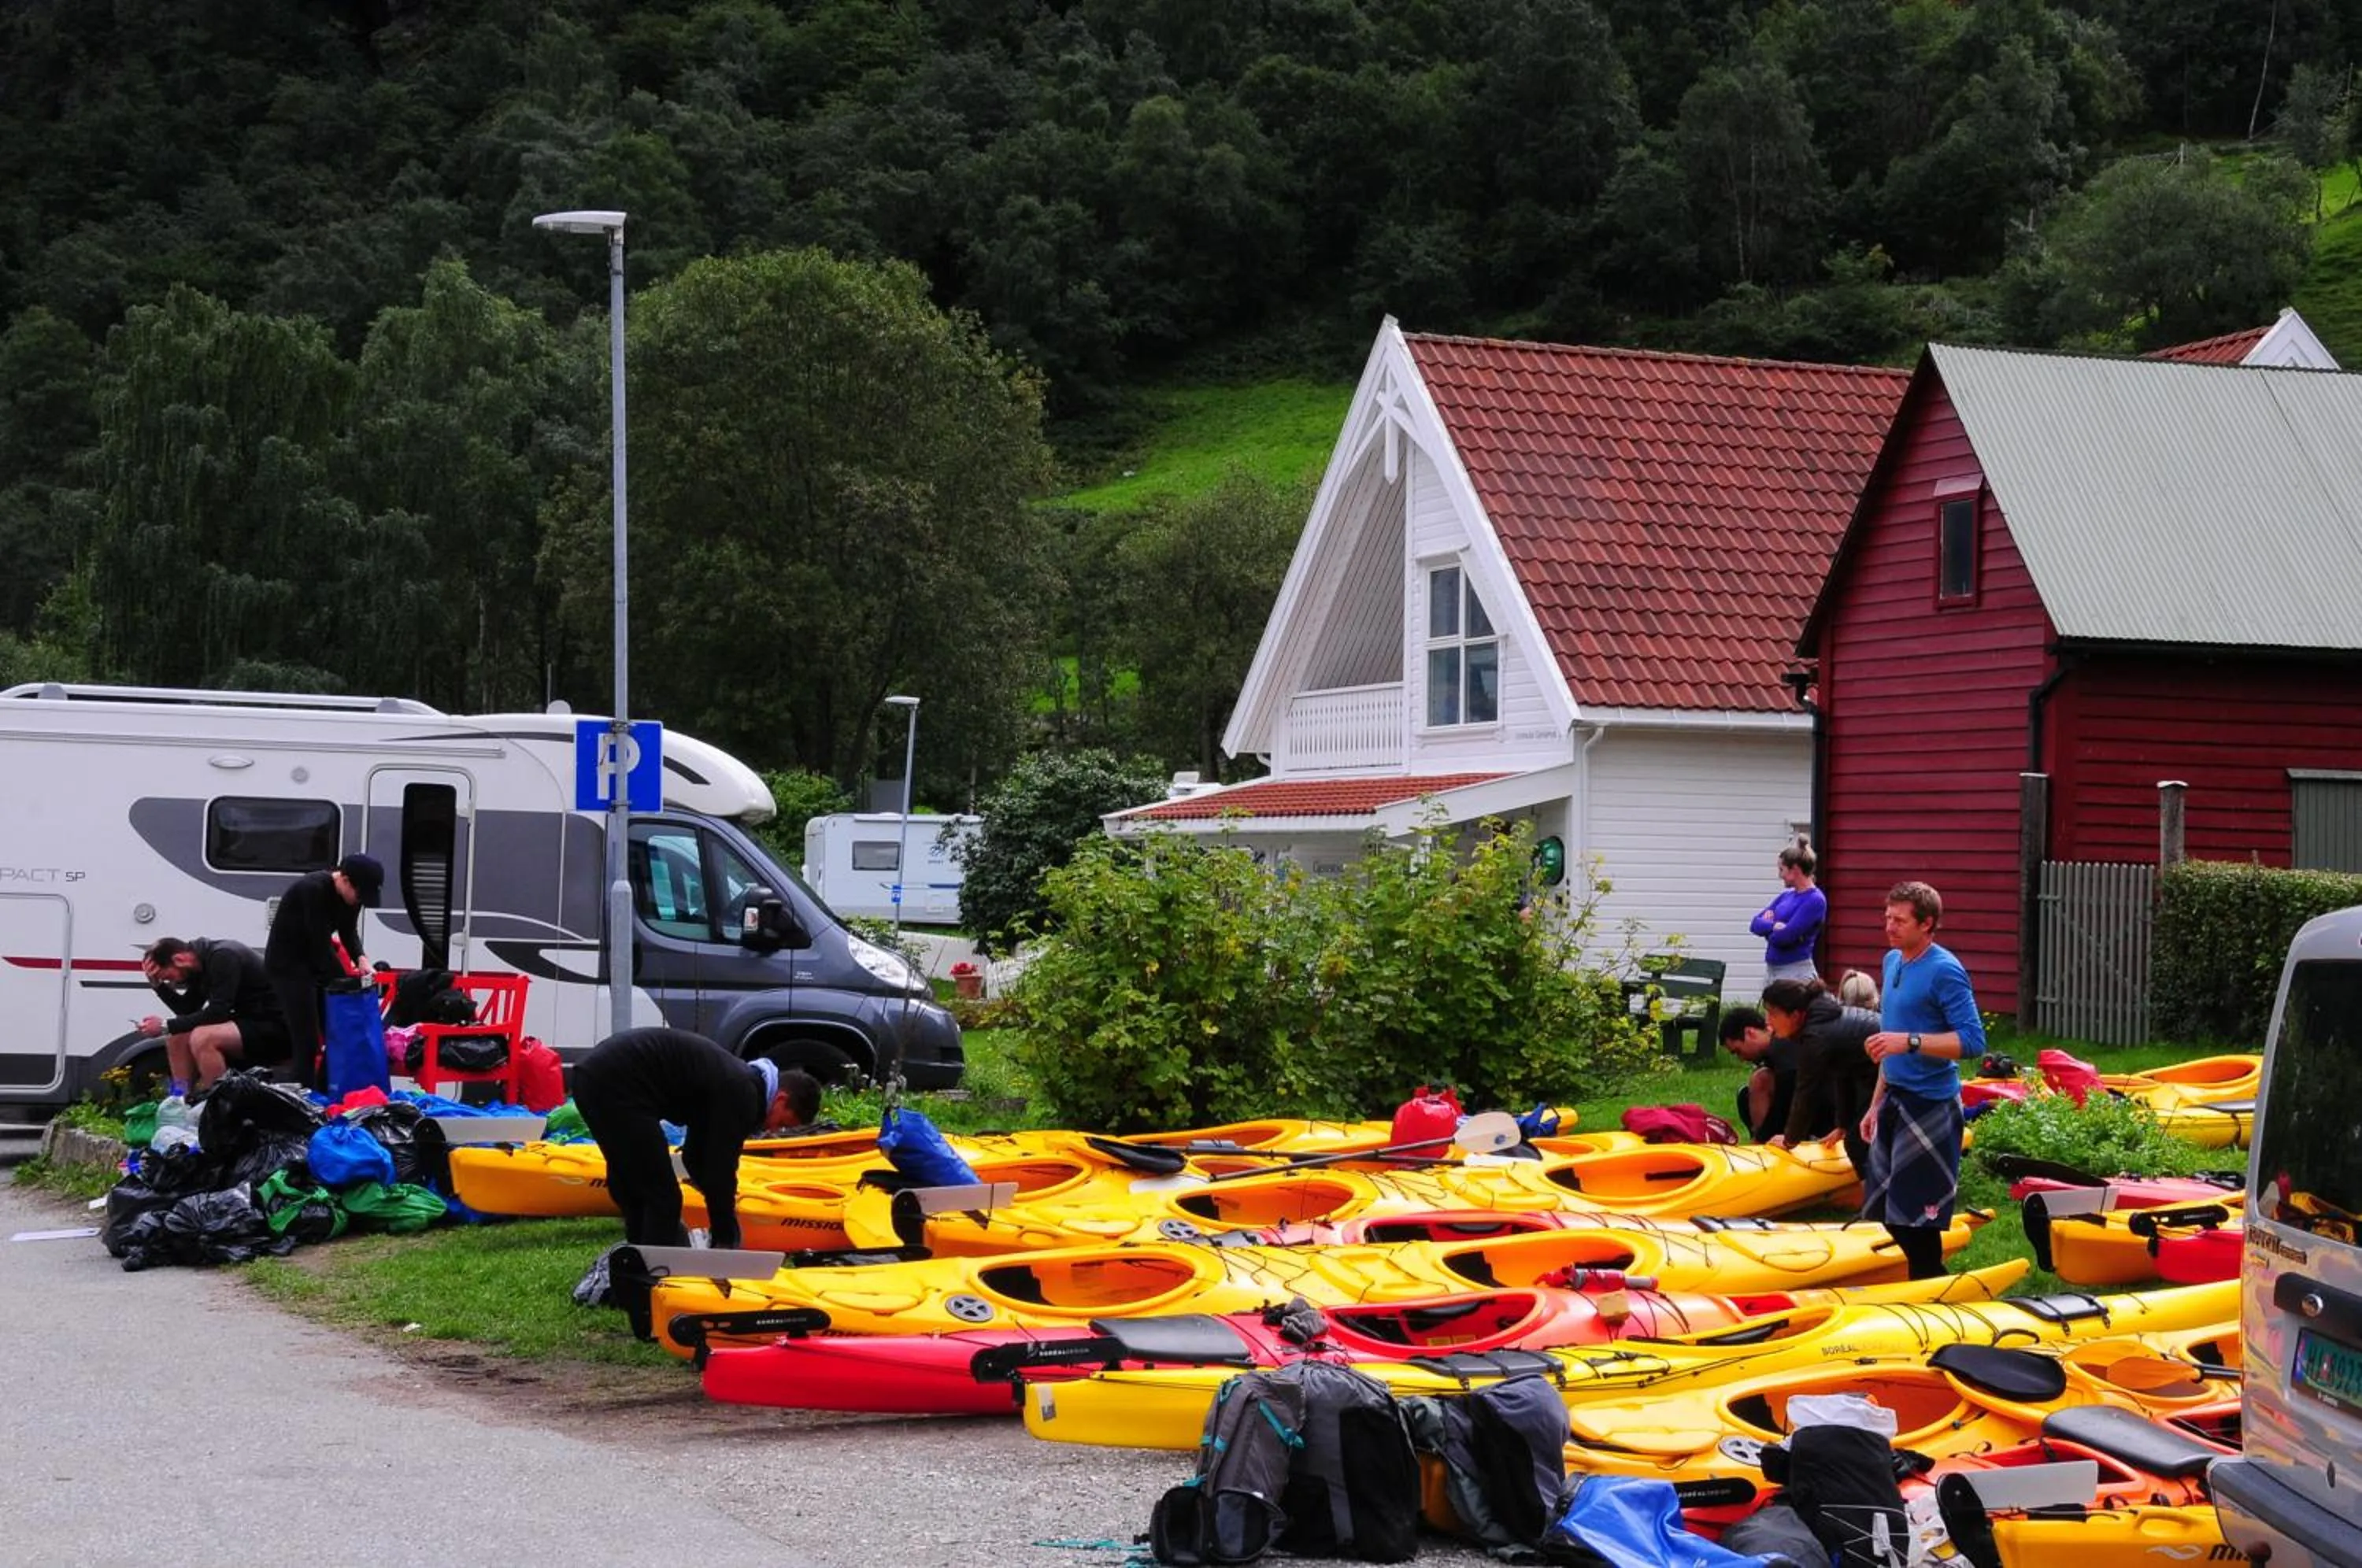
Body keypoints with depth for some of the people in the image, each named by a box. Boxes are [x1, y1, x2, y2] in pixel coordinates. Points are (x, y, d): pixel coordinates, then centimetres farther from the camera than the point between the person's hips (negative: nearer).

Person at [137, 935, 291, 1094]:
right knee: (177, 1036, 6)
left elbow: (216, 1014, -24)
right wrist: (157, 983, 1)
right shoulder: (200, 964, 8)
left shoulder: (223, 957, -20)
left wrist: (166, 1026, -19)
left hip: (276, 1028, -10)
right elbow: (187, 1010, 13)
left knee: (202, 1038, -29)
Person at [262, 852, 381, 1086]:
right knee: (306, 1037, -12)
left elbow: (348, 931, 4)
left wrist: (361, 958, -16)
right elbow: (320, 943, -28)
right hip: (287, 964, -8)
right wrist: (346, 982, -24)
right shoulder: (313, 890, -29)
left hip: (314, 961, 8)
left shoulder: (351, 895, -5)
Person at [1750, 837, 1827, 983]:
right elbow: (1755, 924, 8)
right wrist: (1774, 926, -12)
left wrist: (1767, 929, 1)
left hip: (1796, 973, -8)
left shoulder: (1815, 900, -11)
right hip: (1771, 970, 8)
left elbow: (1785, 937, -19)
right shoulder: (1787, 895, 13)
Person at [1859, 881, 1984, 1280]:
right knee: (1884, 1211, 14)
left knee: (1916, 1219, -4)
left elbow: (1972, 1041, -20)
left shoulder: (1945, 971, -14)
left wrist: (1909, 1041, -27)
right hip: (1895, 1100, 9)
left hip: (1930, 1107, -9)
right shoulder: (1893, 961, 11)